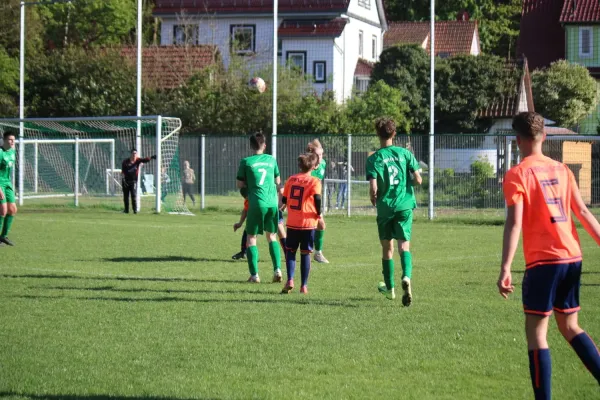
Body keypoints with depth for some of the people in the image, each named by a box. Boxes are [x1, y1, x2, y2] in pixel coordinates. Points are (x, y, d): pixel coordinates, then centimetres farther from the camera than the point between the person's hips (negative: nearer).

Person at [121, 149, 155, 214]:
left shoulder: (138, 160, -2)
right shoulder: (125, 161, -5)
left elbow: (145, 160, -18)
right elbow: (123, 172, -7)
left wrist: (151, 157, -35)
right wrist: (123, 180, -15)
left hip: (133, 181, 0)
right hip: (126, 181, 1)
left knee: (134, 196, -10)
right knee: (126, 196, 7)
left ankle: (135, 210, -9)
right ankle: (126, 210, 18)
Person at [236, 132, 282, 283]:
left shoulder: (246, 162, -1)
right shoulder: (271, 160, 9)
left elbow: (240, 184, 3)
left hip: (256, 203, -3)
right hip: (272, 203, 3)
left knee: (251, 237, 7)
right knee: (271, 236, 18)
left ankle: (254, 274, 0)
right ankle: (277, 269, 4)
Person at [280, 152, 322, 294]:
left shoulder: (291, 179, 6)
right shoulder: (314, 181, -6)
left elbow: (284, 199, 10)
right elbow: (317, 198, -21)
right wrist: (319, 214, -7)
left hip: (292, 223, 2)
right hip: (308, 223, -2)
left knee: (290, 251, 11)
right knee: (305, 253, 5)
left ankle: (290, 280, -9)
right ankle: (304, 286, 5)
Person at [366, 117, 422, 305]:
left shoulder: (374, 158, -6)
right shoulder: (405, 153, 0)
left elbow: (373, 188, -13)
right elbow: (418, 179, -2)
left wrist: (374, 200, 8)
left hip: (385, 207, 0)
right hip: (404, 205, 1)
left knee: (387, 248, 14)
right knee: (404, 245, -3)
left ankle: (389, 288, 26)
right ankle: (406, 277, -31)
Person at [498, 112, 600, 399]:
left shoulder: (517, 174, -6)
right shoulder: (562, 170, 11)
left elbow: (514, 223, -15)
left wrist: (505, 269, -19)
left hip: (543, 261, -6)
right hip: (572, 258, 6)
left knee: (536, 332, 1)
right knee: (569, 326, 19)